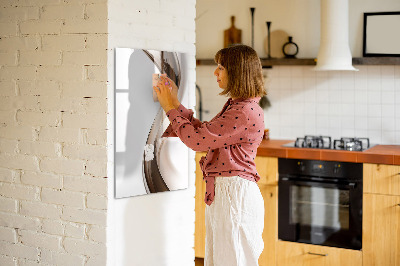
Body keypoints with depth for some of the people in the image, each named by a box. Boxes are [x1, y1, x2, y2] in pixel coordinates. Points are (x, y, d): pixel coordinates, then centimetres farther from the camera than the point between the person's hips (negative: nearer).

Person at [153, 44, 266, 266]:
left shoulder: (246, 112, -20)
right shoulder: (235, 106, 13)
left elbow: (197, 139, -19)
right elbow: (203, 132, 17)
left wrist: (171, 108, -7)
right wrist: (175, 103, 15)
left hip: (235, 194, -10)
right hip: (221, 192, 10)